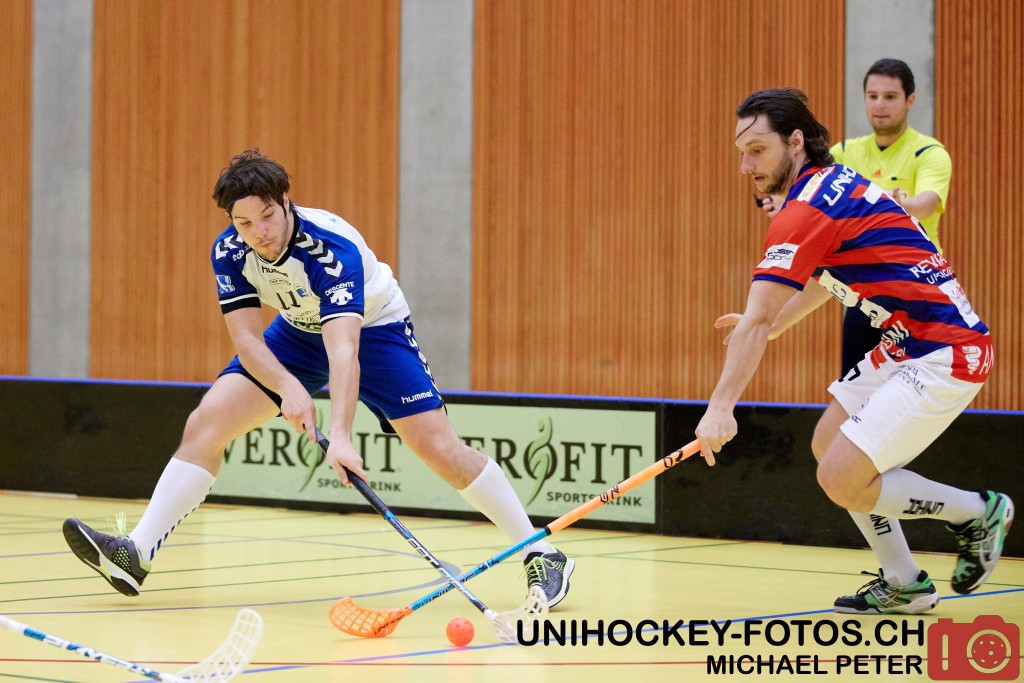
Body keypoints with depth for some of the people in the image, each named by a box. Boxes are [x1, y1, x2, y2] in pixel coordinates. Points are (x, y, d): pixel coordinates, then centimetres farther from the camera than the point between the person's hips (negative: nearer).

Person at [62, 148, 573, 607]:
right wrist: (288, 388, -39)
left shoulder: (332, 247, -37)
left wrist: (340, 435, -58)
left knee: (438, 447, -17)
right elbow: (247, 337, -19)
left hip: (373, 328, -5)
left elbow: (343, 349, -46)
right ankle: (136, 554, -9)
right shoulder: (229, 252, -20)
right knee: (206, 423, -11)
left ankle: (541, 554, -7)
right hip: (297, 333, 5)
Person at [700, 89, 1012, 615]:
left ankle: (978, 513, 6)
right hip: (904, 346, 10)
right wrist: (772, 326, 27)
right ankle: (903, 585, 18)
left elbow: (756, 320, -23)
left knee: (840, 478, -13)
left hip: (943, 354, -10)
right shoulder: (834, 181, 12)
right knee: (827, 446, 13)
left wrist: (721, 408, -27)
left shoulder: (805, 211, -18)